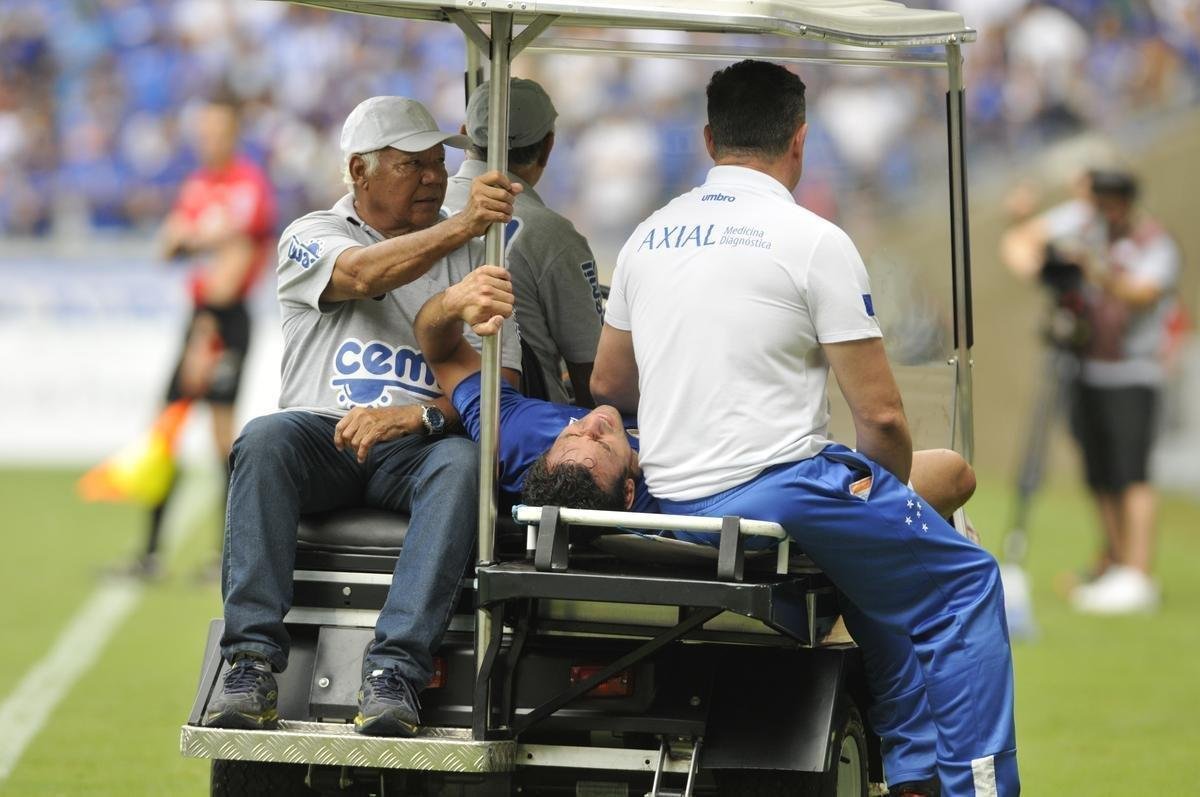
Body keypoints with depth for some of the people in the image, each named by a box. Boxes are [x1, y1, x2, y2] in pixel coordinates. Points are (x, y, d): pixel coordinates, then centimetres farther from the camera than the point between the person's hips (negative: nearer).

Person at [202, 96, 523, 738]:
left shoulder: (472, 256, 14)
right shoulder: (311, 238, 11)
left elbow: (499, 382, 2)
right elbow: (361, 274, -15)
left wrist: (419, 415, -17)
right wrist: (462, 225, -28)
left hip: (415, 446, 0)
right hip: (323, 433, 0)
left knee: (462, 463, -34)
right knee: (265, 439, -34)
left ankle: (394, 672, -43)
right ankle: (251, 662, -38)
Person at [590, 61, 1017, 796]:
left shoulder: (649, 239, 11)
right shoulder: (813, 241, -8)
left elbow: (607, 387, 23)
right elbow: (880, 414, -8)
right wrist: (895, 482, 11)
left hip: (670, 493, 8)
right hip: (774, 488, -7)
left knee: (877, 567, 30)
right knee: (966, 580, 5)